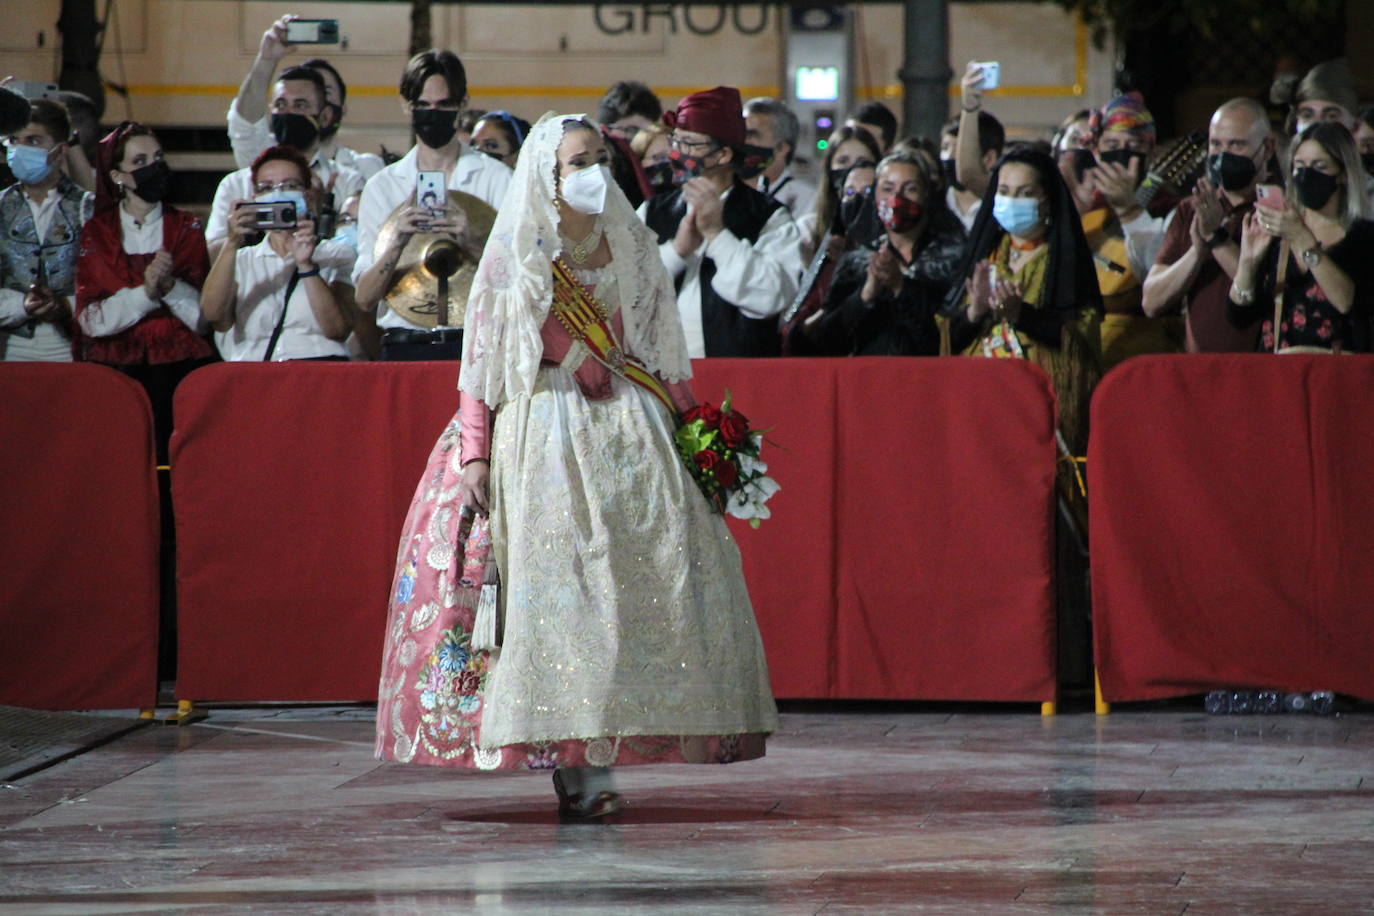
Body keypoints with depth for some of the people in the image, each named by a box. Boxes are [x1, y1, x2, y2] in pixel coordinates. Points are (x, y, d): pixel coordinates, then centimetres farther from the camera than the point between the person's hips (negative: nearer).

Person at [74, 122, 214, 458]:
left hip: (179, 367, 0)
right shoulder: (95, 234, 10)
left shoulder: (187, 229, 11)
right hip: (114, 367, 0)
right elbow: (90, 320, -2)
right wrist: (145, 293, -15)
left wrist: (170, 286, -15)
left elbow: (207, 318, 2)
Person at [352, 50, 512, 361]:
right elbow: (364, 299, 5)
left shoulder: (495, 177, 8)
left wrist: (470, 243, -16)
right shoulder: (382, 186, 13)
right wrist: (397, 243, -11)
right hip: (404, 344, 1)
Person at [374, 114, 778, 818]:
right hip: (543, 436, -3)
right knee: (555, 584, -10)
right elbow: (482, 358, 0)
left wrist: (683, 429, 6)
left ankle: (596, 761, -3)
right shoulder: (516, 253, 3)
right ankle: (572, 767, -9)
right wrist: (474, 452, -8)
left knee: (635, 585, -6)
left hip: (627, 434, 4)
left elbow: (660, 350, 15)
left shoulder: (629, 246, 13)